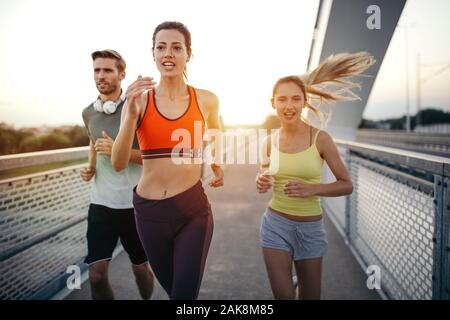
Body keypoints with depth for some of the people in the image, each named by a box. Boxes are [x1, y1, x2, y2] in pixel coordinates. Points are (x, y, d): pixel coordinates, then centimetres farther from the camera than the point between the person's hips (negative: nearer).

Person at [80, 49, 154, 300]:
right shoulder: (88, 112, 5)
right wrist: (90, 168, 5)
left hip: (135, 202, -3)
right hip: (100, 203, 4)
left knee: (140, 268, 15)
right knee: (96, 273, 0)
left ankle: (148, 298, 44)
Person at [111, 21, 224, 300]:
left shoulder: (206, 100, -3)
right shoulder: (139, 99, -5)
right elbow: (119, 164, -17)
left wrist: (218, 167, 10)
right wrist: (132, 113, -27)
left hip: (193, 209, -1)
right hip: (150, 211, 2)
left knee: (185, 292, -1)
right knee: (171, 288, 22)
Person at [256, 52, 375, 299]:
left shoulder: (320, 139, -11)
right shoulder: (270, 141, -3)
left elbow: (346, 185, -5)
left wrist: (312, 189, -20)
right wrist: (261, 183, -8)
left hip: (311, 228, -1)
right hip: (276, 224, 1)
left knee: (310, 296, 16)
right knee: (283, 295, -1)